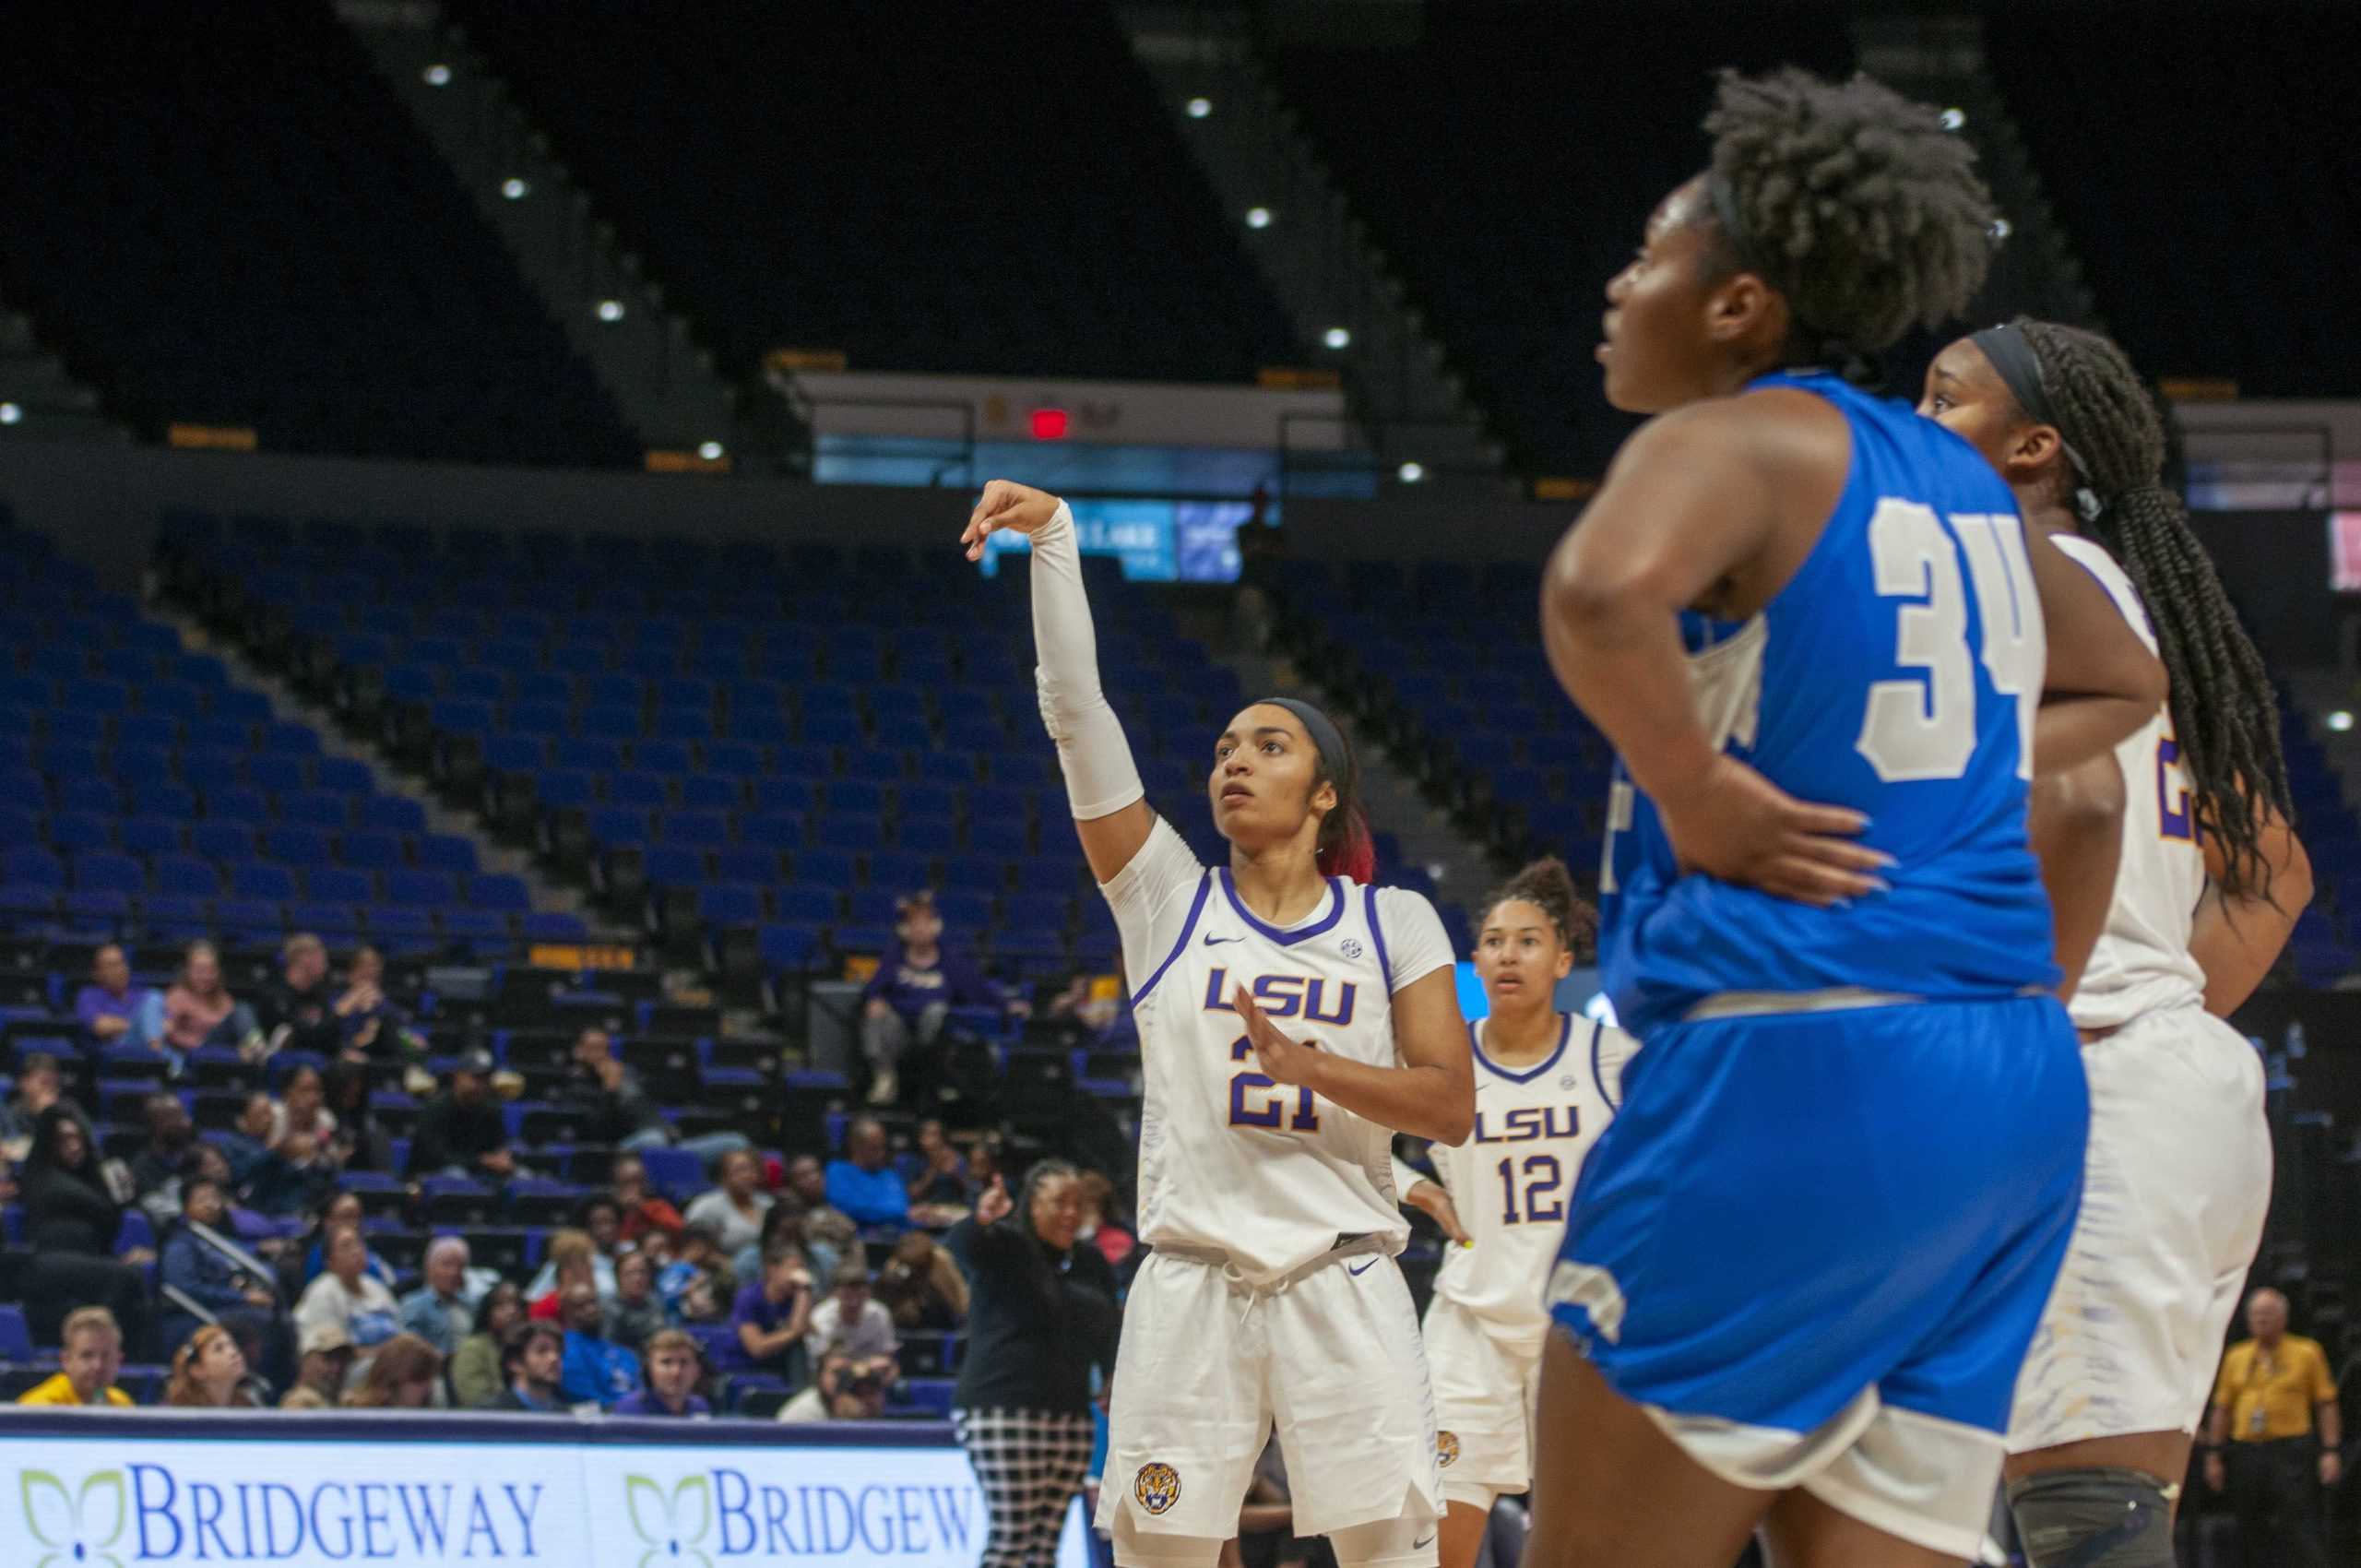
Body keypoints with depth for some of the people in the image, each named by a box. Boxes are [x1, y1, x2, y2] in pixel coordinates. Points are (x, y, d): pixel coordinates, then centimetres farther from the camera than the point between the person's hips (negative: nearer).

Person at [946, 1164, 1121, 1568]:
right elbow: (959, 1247, -26)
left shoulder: (1090, 1263, 14)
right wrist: (981, 1220, -49)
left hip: (1069, 1415, 6)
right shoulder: (1006, 1245, -5)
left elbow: (1108, 1338, 20)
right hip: (1001, 1410, -6)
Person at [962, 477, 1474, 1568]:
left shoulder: (1391, 923, 5)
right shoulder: (1167, 898, 6)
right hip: (1192, 1283, 1)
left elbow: (1450, 1108, -2)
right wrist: (1054, 540, -11)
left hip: (1343, 1287, -1)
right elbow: (1075, 709, -3)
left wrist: (1305, 1064, -16)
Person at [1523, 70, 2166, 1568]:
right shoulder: (1962, 483, 17)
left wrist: (1699, 798, -16)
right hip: (2018, 1089, 8)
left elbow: (1602, 590, -30)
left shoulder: (1741, 442, -7)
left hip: (1793, 1073, -8)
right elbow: (2122, 683, 34)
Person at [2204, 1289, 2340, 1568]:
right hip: (2246, 1455, 4)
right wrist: (2213, 1455, 10)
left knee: (2300, 1528, -12)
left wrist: (2331, 1451, -6)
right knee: (2252, 1534, 5)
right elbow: (2222, 1409, 15)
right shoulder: (2236, 1357, 14)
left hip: (2292, 1453, -4)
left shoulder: (2307, 1353, 5)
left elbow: (2326, 1406, 3)